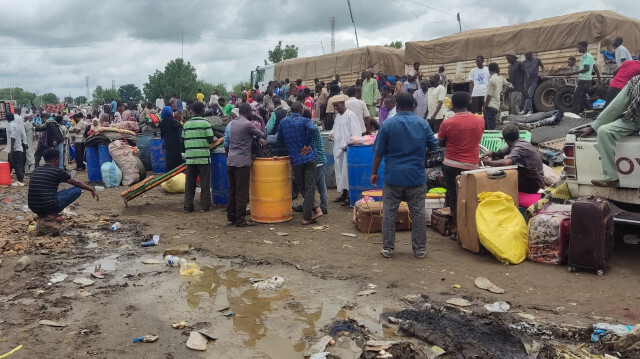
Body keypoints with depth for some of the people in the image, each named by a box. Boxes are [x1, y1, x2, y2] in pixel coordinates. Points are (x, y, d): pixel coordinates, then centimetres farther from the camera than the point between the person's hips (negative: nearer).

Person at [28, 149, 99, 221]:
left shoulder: (36, 171, 15)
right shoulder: (57, 171, -3)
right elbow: (77, 183, 7)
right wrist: (92, 189, 21)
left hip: (33, 208, 8)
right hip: (48, 207, -8)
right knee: (77, 190, 2)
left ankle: (43, 214, 14)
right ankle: (52, 214, -5)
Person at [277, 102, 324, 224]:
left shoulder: (283, 121, 6)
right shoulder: (305, 120, -3)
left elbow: (279, 138, 14)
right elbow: (311, 129, -24)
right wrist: (307, 145, -14)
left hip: (295, 160, 2)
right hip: (309, 158, -2)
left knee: (301, 187, 15)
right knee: (310, 187, 4)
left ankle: (315, 208, 5)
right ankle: (307, 217, 4)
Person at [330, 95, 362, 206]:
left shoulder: (350, 115, -9)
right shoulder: (338, 116, 17)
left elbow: (356, 133, -14)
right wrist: (332, 135, 5)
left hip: (347, 148, -8)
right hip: (338, 148, 8)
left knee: (347, 171, -7)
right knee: (340, 171, 11)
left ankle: (350, 196, -2)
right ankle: (344, 194, 21)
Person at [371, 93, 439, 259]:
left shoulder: (387, 124, -4)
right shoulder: (423, 123, 0)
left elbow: (378, 152, -2)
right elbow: (434, 146, 10)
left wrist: (374, 173, 8)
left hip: (393, 176, -1)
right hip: (417, 176, 1)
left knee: (389, 213, 8)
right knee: (418, 213, 8)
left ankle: (387, 248, 13)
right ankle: (419, 249, 14)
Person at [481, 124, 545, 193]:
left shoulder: (519, 147, -26)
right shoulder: (518, 143, 1)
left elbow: (507, 162, -43)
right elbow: (501, 153, 9)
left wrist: (489, 162, -28)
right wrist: (492, 153, -13)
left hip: (535, 183, -8)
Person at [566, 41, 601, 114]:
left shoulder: (586, 56, -13)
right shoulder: (589, 55, 17)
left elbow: (586, 68, -25)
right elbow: (595, 68, 21)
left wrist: (573, 73, -30)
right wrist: (599, 78, 27)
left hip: (584, 80, -10)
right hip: (587, 80, 10)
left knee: (576, 97, -7)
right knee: (582, 97, 16)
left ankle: (574, 113, -7)